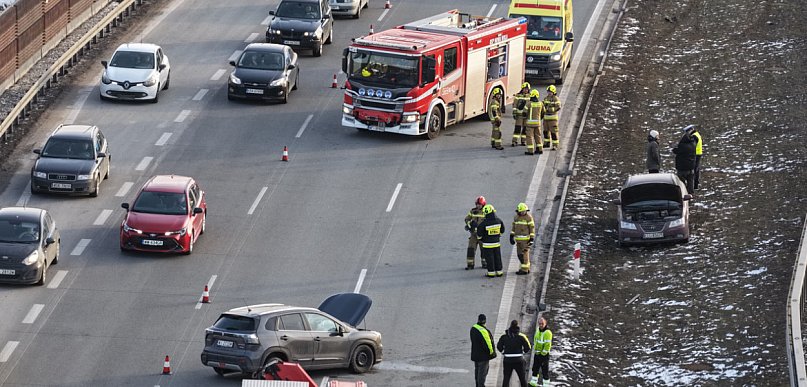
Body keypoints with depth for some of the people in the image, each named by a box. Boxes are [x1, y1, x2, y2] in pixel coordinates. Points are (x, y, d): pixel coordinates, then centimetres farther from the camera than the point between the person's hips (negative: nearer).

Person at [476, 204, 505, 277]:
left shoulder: (484, 223, -20)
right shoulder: (498, 221, -6)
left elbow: (479, 234, -12)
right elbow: (502, 230, 11)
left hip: (487, 244, -4)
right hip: (497, 243, 4)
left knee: (489, 259, 4)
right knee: (497, 258, 13)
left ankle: (491, 272, 6)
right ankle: (499, 272, 19)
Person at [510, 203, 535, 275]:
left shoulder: (528, 217, -11)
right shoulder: (516, 217, 9)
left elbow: (532, 228, -11)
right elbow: (514, 227, 14)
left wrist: (532, 239, -16)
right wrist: (511, 236, 9)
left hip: (526, 238, -7)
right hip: (518, 238, 7)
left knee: (524, 253, -4)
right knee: (520, 254, 11)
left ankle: (524, 270, 2)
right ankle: (526, 268, 22)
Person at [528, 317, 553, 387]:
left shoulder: (547, 333, -20)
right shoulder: (538, 330, 6)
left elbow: (547, 345, -22)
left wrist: (543, 354, -18)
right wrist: (535, 349, 14)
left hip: (544, 354, -9)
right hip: (537, 354, 9)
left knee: (545, 370, 0)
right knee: (535, 369, 18)